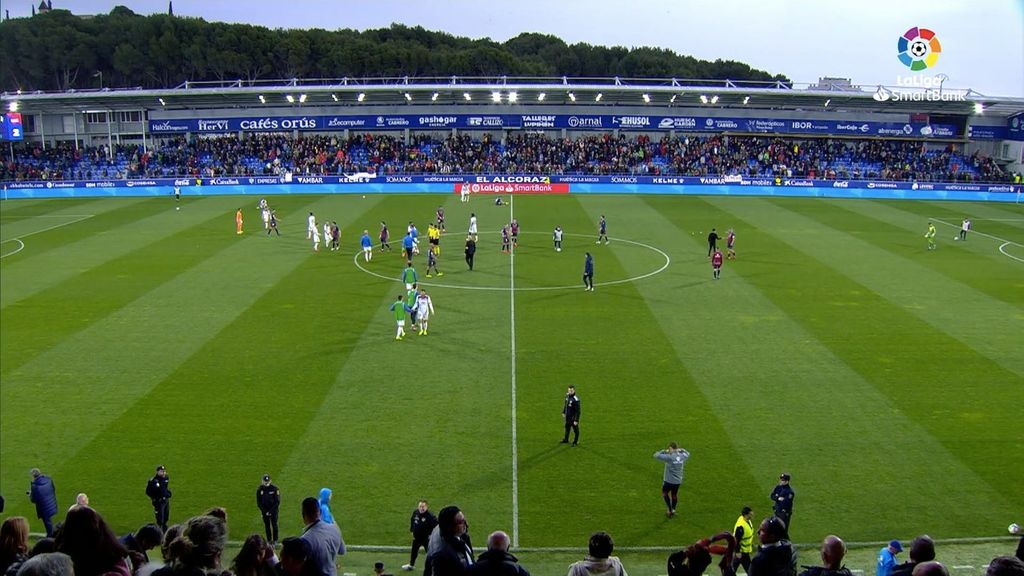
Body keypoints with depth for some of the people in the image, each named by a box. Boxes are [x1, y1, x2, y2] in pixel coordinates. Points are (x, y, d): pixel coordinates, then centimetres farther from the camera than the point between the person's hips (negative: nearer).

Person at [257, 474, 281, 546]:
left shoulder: (274, 488, -10)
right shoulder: (259, 489, -3)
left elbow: (277, 501, -8)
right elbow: (258, 502, 2)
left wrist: (271, 511, -13)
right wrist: (264, 511, -8)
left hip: (273, 510, -2)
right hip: (264, 511, 2)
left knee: (274, 525, 3)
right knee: (267, 526, 7)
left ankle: (275, 540, 11)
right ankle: (269, 540, 16)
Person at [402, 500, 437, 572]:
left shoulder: (430, 515, -25)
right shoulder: (415, 513, -6)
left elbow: (436, 525, -22)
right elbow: (412, 521, 13)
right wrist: (412, 531, 12)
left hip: (426, 538, -6)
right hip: (417, 537, 7)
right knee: (414, 551, 23)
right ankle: (411, 565, 46)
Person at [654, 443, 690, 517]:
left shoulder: (669, 457, -24)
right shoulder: (682, 456, -5)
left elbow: (656, 455, -23)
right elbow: (687, 454, 20)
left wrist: (665, 451, -12)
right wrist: (681, 450, 8)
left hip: (669, 480, -5)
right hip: (678, 480, 5)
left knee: (664, 493, 18)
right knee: (674, 494, 23)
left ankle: (670, 510, 13)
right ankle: (673, 510, 35)